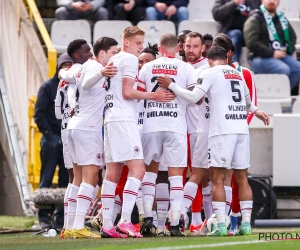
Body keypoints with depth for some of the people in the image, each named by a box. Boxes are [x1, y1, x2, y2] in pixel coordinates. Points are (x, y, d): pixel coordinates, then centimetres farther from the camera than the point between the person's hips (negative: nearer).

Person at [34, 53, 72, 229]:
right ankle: (44, 218, -2)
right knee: (47, 179, -3)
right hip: (52, 139, -4)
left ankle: (62, 217, 8)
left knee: (66, 180, 4)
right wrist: (48, 133, -11)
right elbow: (39, 114, -2)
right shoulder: (48, 87, 2)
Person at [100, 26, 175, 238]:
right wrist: (153, 95, -8)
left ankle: (107, 225, 4)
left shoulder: (113, 61, 21)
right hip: (124, 119, -9)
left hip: (111, 119, 9)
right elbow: (127, 92, -12)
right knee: (138, 169, -13)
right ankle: (125, 221, -23)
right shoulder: (130, 59, -5)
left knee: (113, 173, 7)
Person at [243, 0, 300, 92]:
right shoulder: (255, 19, -4)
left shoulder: (281, 18, 18)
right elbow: (251, 43, -14)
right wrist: (272, 53, -17)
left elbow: (292, 36, 30)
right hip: (260, 58, -7)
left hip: (281, 55, 7)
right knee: (284, 69, -31)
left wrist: (287, 50, 10)